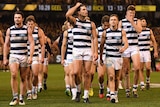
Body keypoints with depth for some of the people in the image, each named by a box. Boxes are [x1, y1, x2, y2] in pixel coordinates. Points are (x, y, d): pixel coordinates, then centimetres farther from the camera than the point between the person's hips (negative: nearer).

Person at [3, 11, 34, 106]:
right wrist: (5, 58, 7)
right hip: (13, 56, 0)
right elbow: (6, 45, 11)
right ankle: (15, 97, -15)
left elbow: (31, 43, -1)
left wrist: (31, 56, -12)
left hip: (24, 56, 0)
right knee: (14, 75, -20)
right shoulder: (10, 30, 7)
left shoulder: (27, 29, 3)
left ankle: (22, 98, 15)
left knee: (23, 78, 4)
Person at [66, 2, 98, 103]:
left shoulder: (91, 24, 9)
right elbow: (68, 15, -17)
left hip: (88, 50, 1)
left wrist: (96, 52, -3)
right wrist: (76, 6, -3)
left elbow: (94, 38, 6)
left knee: (87, 73, 0)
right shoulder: (75, 21, 5)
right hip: (77, 50, -1)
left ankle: (86, 95, 6)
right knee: (76, 73, -13)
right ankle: (78, 90, 13)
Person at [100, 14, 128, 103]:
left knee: (116, 77, 10)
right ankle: (112, 95, -22)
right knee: (111, 76, -15)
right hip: (109, 57, -1)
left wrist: (123, 48, -36)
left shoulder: (122, 32, 0)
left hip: (118, 57, 1)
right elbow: (102, 45, 10)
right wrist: (100, 57, 13)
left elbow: (126, 43, -12)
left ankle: (116, 94, 25)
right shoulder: (105, 33, 1)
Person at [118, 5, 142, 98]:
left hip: (134, 47, 0)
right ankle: (127, 90, 13)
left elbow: (139, 30, -11)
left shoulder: (137, 21, 7)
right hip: (125, 47, 0)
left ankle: (135, 88, -1)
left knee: (137, 67, -16)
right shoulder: (122, 22, 5)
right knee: (126, 70, 2)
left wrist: (132, 22, -14)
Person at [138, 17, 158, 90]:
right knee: (141, 69, -1)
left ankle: (148, 80, 15)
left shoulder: (149, 31, 7)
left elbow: (154, 42, 13)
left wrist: (155, 51, 6)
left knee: (148, 68, -11)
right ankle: (142, 85, 2)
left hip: (147, 51, 1)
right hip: (139, 52, -1)